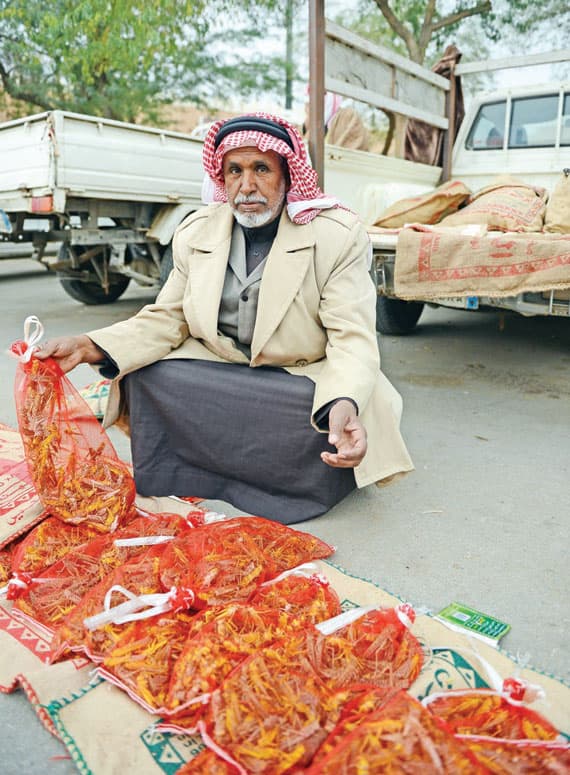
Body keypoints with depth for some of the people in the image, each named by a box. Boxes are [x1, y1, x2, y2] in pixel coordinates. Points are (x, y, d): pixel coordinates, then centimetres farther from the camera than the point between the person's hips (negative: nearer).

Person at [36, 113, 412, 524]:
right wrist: (90, 347, -17)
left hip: (302, 380, -3)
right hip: (216, 370, 4)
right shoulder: (196, 232, 1)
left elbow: (351, 337, -20)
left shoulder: (339, 235, -13)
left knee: (338, 419, -33)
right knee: (145, 376, -19)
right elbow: (167, 319, 0)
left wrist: (344, 404, -42)